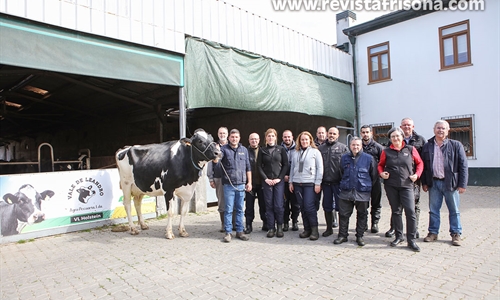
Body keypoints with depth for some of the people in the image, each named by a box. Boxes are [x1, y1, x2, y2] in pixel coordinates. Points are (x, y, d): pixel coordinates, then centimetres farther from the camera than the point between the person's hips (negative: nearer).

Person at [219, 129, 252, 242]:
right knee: (228, 209, 2)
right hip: (228, 185, -3)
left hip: (241, 185, 3)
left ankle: (239, 231, 20)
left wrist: (249, 182, 8)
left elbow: (248, 167, 12)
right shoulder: (224, 149, 2)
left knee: (240, 209, 10)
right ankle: (228, 232, 12)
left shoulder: (244, 150, 11)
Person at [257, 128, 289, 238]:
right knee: (269, 205, 3)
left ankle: (279, 227, 14)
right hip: (266, 181, 1)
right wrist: (265, 178, -5)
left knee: (278, 205, -4)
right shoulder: (262, 150, 7)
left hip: (279, 180, -1)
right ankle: (271, 228, 13)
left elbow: (286, 165, 2)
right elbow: (259, 166, 5)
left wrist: (279, 178, -7)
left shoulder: (281, 149, 4)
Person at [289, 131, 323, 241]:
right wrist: (291, 182, 10)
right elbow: (292, 168, 16)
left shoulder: (315, 152, 1)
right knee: (302, 207, 6)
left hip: (310, 183, -4)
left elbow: (320, 168, -2)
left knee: (309, 206, -10)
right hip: (297, 183, 4)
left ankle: (314, 230, 3)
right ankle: (307, 229, 16)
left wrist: (318, 183, -8)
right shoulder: (295, 153, 14)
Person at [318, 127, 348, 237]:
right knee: (327, 206, 11)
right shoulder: (320, 148, 9)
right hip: (325, 182, 3)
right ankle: (329, 228, 24)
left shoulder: (343, 148, 1)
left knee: (340, 205, 1)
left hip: (338, 182, -3)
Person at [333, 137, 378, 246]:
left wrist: (367, 185, 8)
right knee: (343, 214, 5)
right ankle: (342, 235, 17)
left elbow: (374, 175, 6)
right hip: (346, 192, 2)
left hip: (362, 193, -1)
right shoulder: (344, 158, 5)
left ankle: (359, 236, 23)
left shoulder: (369, 158, -3)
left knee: (362, 215, 10)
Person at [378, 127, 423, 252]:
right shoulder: (386, 151, 4)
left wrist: (417, 174, -3)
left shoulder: (410, 149, 2)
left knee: (410, 212, -8)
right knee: (395, 211, 11)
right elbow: (380, 165, 13)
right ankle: (399, 236, 24)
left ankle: (411, 240, 4)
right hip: (391, 186, 1)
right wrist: (381, 173, -6)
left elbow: (419, 163, 11)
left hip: (406, 185, -1)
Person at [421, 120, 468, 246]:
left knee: (454, 211, 8)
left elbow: (463, 166, -3)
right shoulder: (427, 146, 6)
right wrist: (424, 182, 4)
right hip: (434, 183, 2)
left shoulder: (456, 145, -1)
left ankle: (456, 234, 20)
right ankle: (433, 233, 20)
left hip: (451, 183, -2)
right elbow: (423, 166, 8)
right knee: (433, 210, 9)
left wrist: (462, 184, -8)